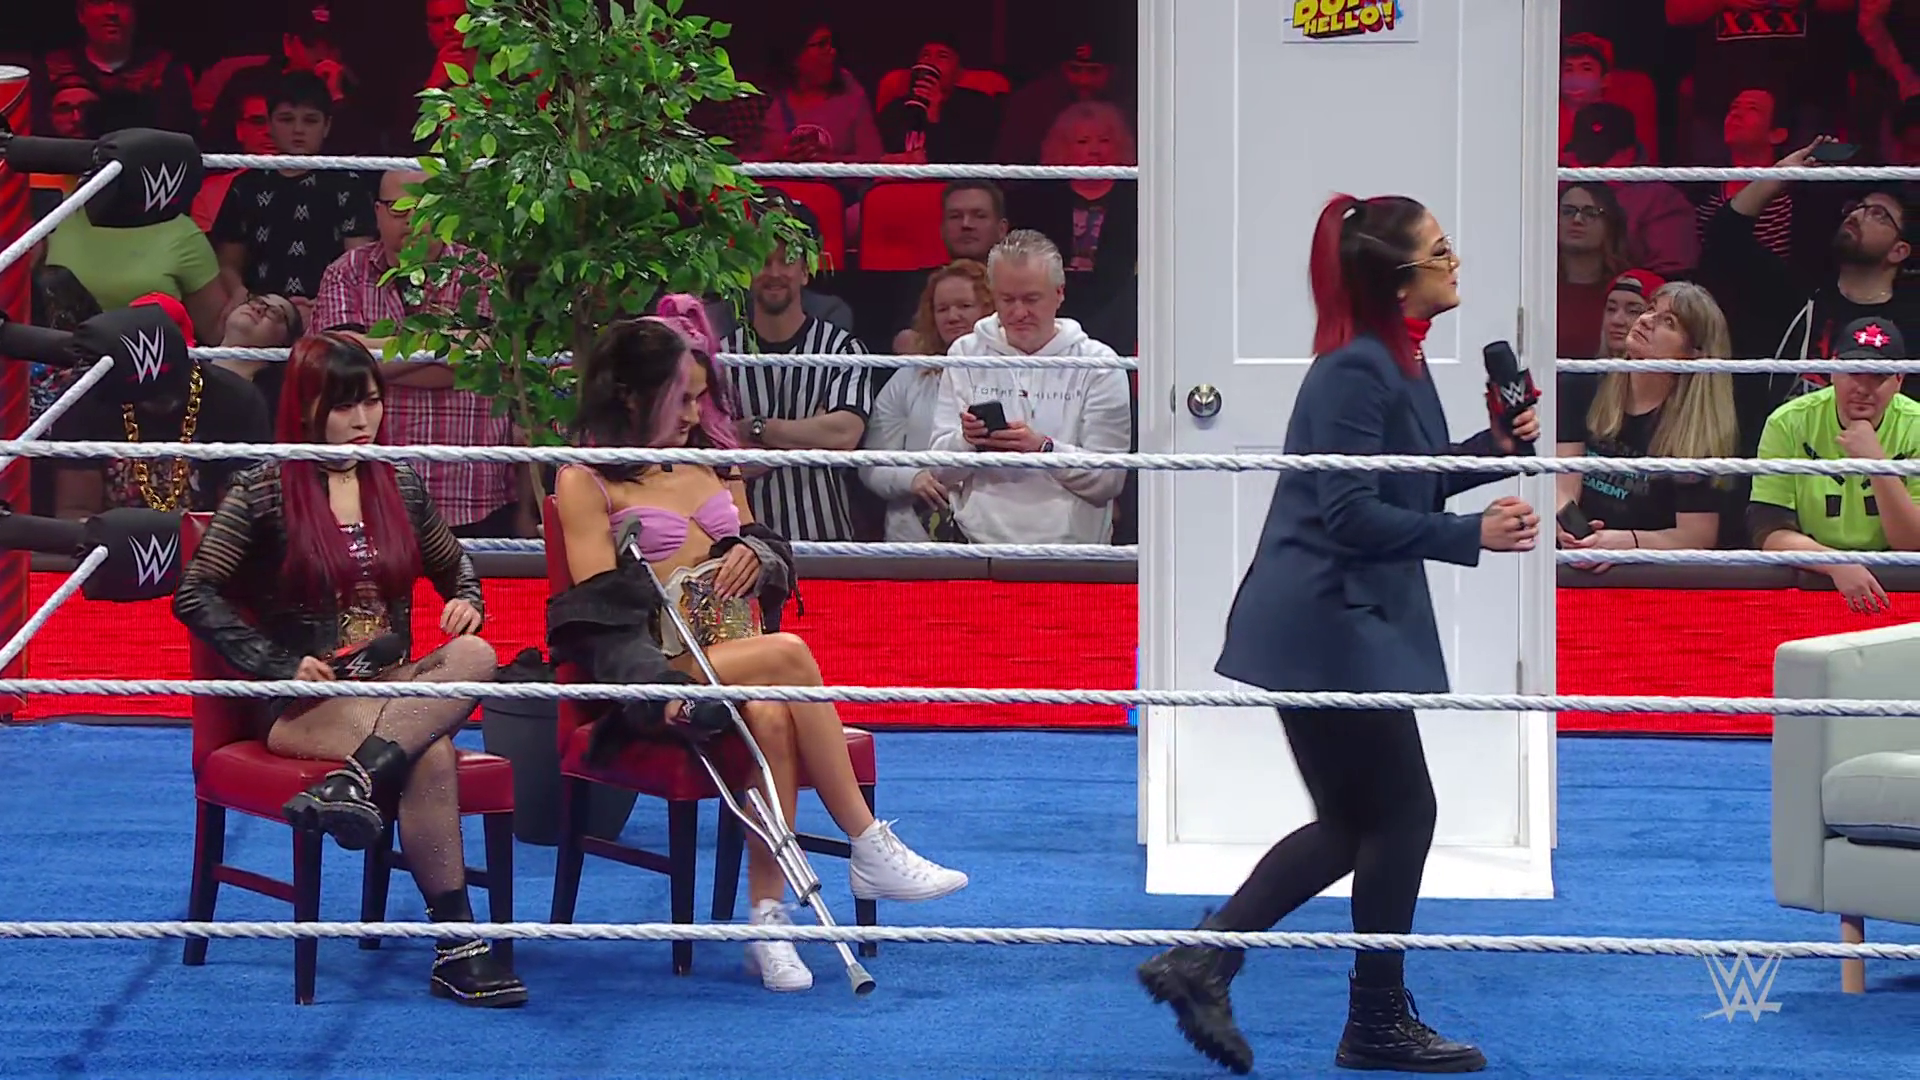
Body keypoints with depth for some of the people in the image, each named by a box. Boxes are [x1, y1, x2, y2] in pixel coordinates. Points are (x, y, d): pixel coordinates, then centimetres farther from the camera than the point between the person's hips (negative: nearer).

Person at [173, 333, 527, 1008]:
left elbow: (453, 565, 29)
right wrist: (283, 665, -12)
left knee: (475, 656, -31)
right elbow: (196, 597, -2)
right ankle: (456, 944, -38)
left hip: (395, 686, 5)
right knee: (431, 754, -35)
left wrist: (465, 601, 3)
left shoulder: (399, 486, 15)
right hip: (306, 706, -5)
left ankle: (354, 781, -45)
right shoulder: (265, 491, 0)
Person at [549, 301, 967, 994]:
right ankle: (871, 851, -27)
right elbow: (599, 605, -5)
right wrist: (661, 681, -21)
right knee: (789, 654, -33)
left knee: (772, 717, -33)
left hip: (736, 649, 5)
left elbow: (772, 558, 32)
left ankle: (768, 915, -39)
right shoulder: (586, 482, 4)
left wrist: (754, 556, 6)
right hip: (654, 672, -5)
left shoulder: (712, 465, 23)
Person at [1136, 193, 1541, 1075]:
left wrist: (1496, 448, 6)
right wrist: (1473, 536, -24)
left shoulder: (1399, 364, 11)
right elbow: (1353, 516, -23)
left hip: (1340, 628, 10)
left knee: (1351, 823, 13)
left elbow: (1407, 486, 19)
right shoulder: (1354, 373, -20)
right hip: (1332, 628, -10)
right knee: (1401, 815, 1)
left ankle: (1200, 963, 11)